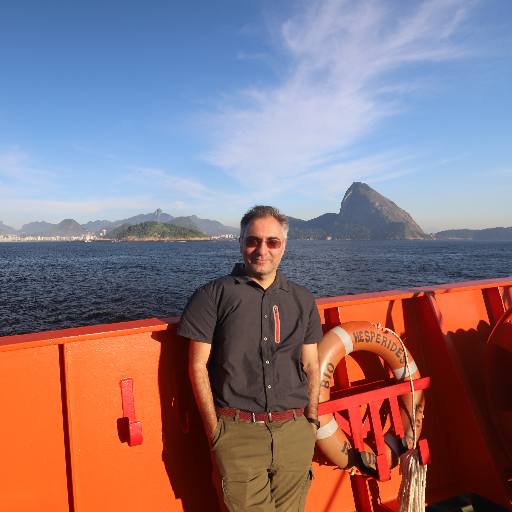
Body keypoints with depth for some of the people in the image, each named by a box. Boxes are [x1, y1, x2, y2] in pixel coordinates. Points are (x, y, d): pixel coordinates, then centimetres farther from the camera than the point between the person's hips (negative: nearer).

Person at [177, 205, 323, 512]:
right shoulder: (214, 296, -2)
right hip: (237, 434, -3)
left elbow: (311, 365, 12)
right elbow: (198, 366, -2)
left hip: (295, 434, 4)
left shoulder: (303, 300, 9)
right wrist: (214, 430, -4)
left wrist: (311, 420, 5)